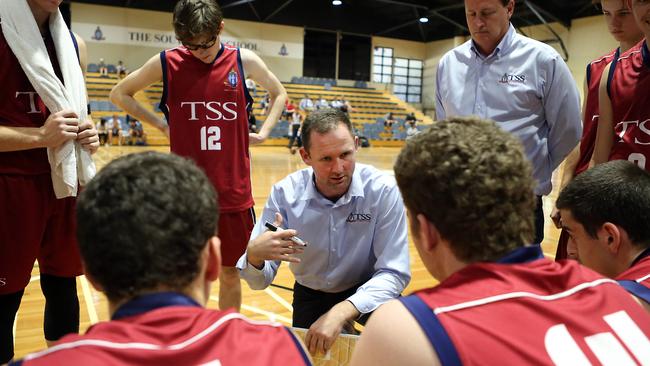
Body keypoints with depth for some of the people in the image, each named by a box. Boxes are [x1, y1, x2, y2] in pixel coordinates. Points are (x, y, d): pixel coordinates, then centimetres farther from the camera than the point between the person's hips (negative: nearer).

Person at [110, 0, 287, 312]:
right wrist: (161, 125, 2)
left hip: (233, 191, 1)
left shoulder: (244, 61, 1)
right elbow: (120, 94, 12)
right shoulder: (167, 63, -2)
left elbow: (279, 93, 19)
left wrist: (263, 132, 7)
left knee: (230, 272, 13)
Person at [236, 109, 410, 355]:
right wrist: (254, 255, -39)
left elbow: (394, 273, -23)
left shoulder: (384, 191, -24)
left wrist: (341, 313, -37)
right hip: (310, 294, 2)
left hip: (365, 292, -1)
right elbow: (259, 281, -15)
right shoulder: (284, 194, -19)